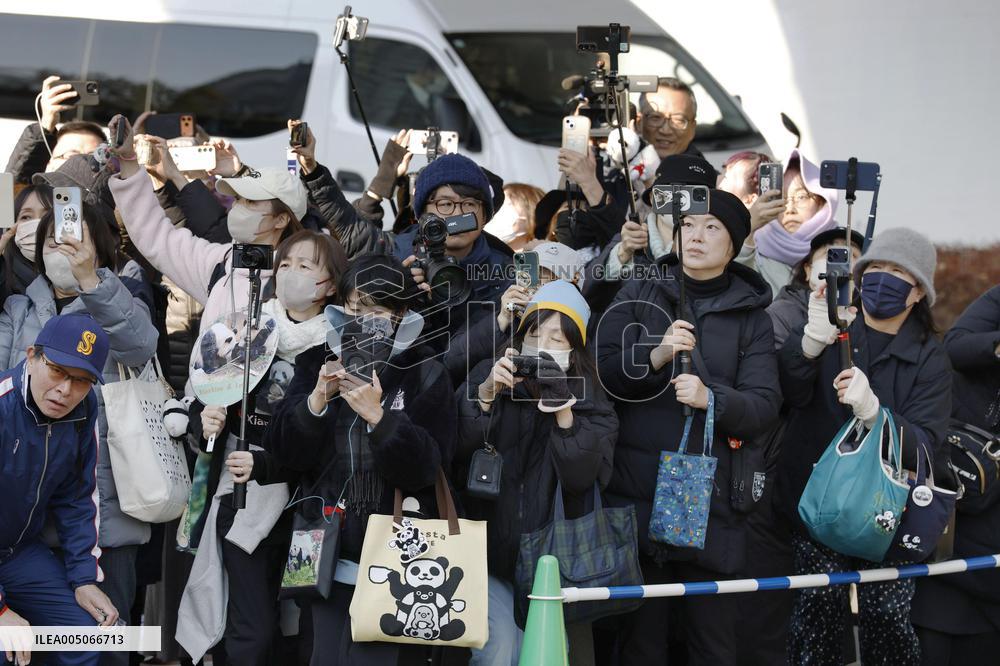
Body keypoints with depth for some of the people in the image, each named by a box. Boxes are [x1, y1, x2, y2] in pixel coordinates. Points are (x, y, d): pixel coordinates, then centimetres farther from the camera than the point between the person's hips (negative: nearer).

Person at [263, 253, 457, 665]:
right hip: (328, 554, 3)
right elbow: (285, 453, -1)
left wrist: (377, 415, -23)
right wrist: (317, 399, -17)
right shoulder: (317, 364, 7)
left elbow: (424, 468, -11)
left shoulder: (424, 375, -1)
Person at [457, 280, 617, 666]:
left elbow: (581, 477, -14)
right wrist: (486, 393, -23)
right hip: (489, 552, -2)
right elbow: (455, 450, -11)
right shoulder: (488, 379, 2)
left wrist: (563, 408, -24)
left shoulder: (592, 403, 2)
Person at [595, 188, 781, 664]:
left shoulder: (749, 316, 8)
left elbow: (765, 406, -1)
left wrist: (712, 399, -19)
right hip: (637, 494, 0)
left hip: (712, 499, 0)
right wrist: (653, 357, -15)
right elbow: (600, 371, 1)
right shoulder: (638, 297, 9)